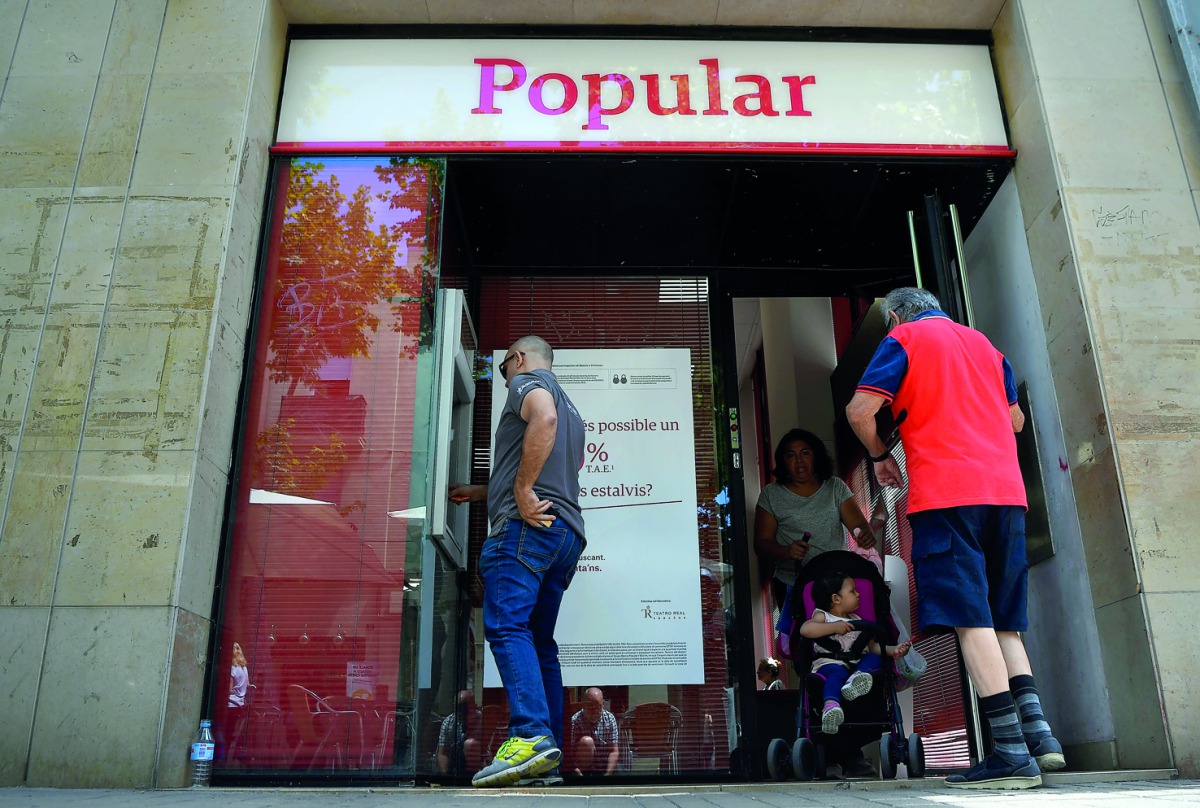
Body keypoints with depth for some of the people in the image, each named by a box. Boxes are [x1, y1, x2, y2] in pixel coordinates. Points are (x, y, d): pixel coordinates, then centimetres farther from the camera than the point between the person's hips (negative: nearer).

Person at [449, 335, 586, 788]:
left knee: (505, 625, -18)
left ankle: (531, 735, -30)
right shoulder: (571, 410, 34)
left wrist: (521, 491, -19)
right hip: (567, 532, 9)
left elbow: (544, 417, -19)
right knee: (539, 644, 6)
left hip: (528, 526, -9)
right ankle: (547, 761, 3)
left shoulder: (527, 381, 6)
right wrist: (479, 493, 45)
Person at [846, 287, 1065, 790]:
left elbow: (860, 411, -7)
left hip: (946, 492, -6)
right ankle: (1038, 733, 3)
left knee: (970, 619, -8)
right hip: (1006, 490, 7)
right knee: (1003, 621, 12)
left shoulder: (903, 339, 5)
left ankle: (1012, 753, -10)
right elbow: (1015, 419, 32)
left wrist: (880, 456, 9)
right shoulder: (982, 342, 23)